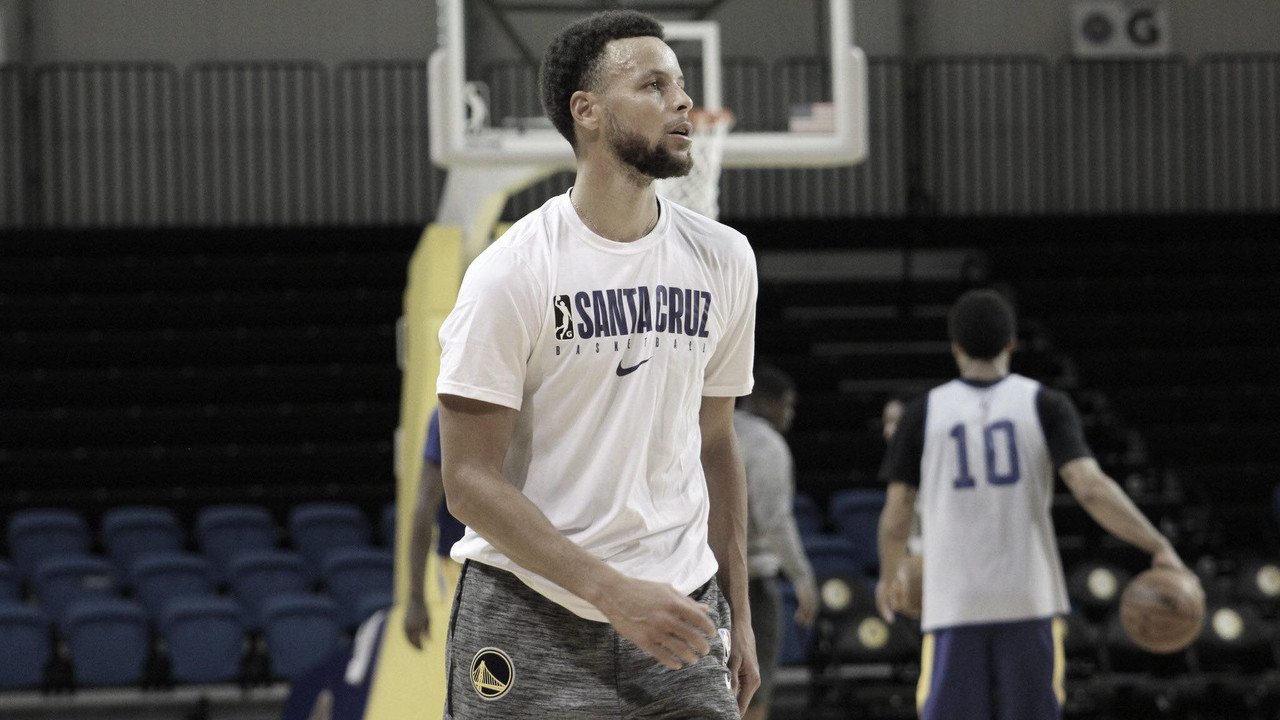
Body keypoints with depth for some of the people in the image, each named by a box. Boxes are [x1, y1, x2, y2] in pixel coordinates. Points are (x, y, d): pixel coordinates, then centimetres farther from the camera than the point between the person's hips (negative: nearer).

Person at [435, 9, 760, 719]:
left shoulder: (723, 259, 7)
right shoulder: (511, 274, -10)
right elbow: (469, 479, -12)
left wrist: (736, 620, 14)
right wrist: (614, 593, -20)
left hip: (680, 616, 4)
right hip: (529, 623, -4)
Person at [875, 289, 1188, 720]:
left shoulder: (924, 414, 3)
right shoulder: (1044, 405, 1)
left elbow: (895, 521, 6)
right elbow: (1091, 488, -13)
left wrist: (887, 579, 25)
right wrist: (1159, 548, -9)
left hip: (955, 606, 0)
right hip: (1030, 603, 0)